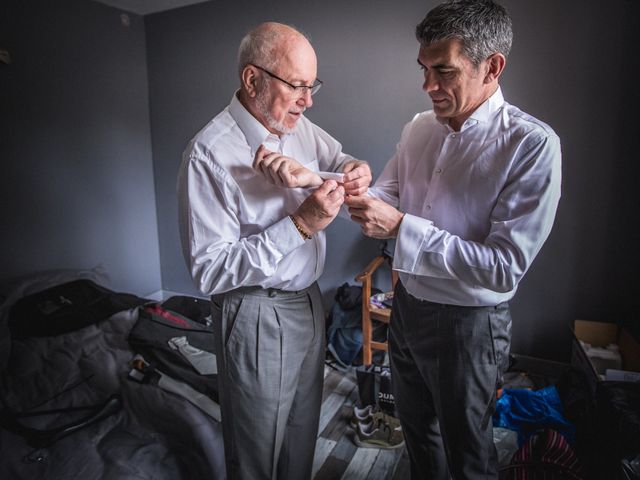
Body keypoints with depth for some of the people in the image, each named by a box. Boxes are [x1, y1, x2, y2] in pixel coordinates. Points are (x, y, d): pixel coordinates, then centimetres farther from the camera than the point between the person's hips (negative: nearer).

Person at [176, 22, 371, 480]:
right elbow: (209, 270, -24)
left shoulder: (299, 126, -1)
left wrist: (355, 169, -10)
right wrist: (300, 224, -30)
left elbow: (338, 158, 15)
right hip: (257, 317, -7)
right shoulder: (210, 155, -22)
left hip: (309, 301, 7)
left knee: (304, 430, 25)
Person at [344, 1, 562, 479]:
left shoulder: (532, 145, -21)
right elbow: (388, 195, 4)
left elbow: (506, 268, -26)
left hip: (468, 324, -6)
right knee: (417, 427, 29)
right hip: (407, 304, 6)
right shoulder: (420, 127, -1)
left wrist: (400, 226, -31)